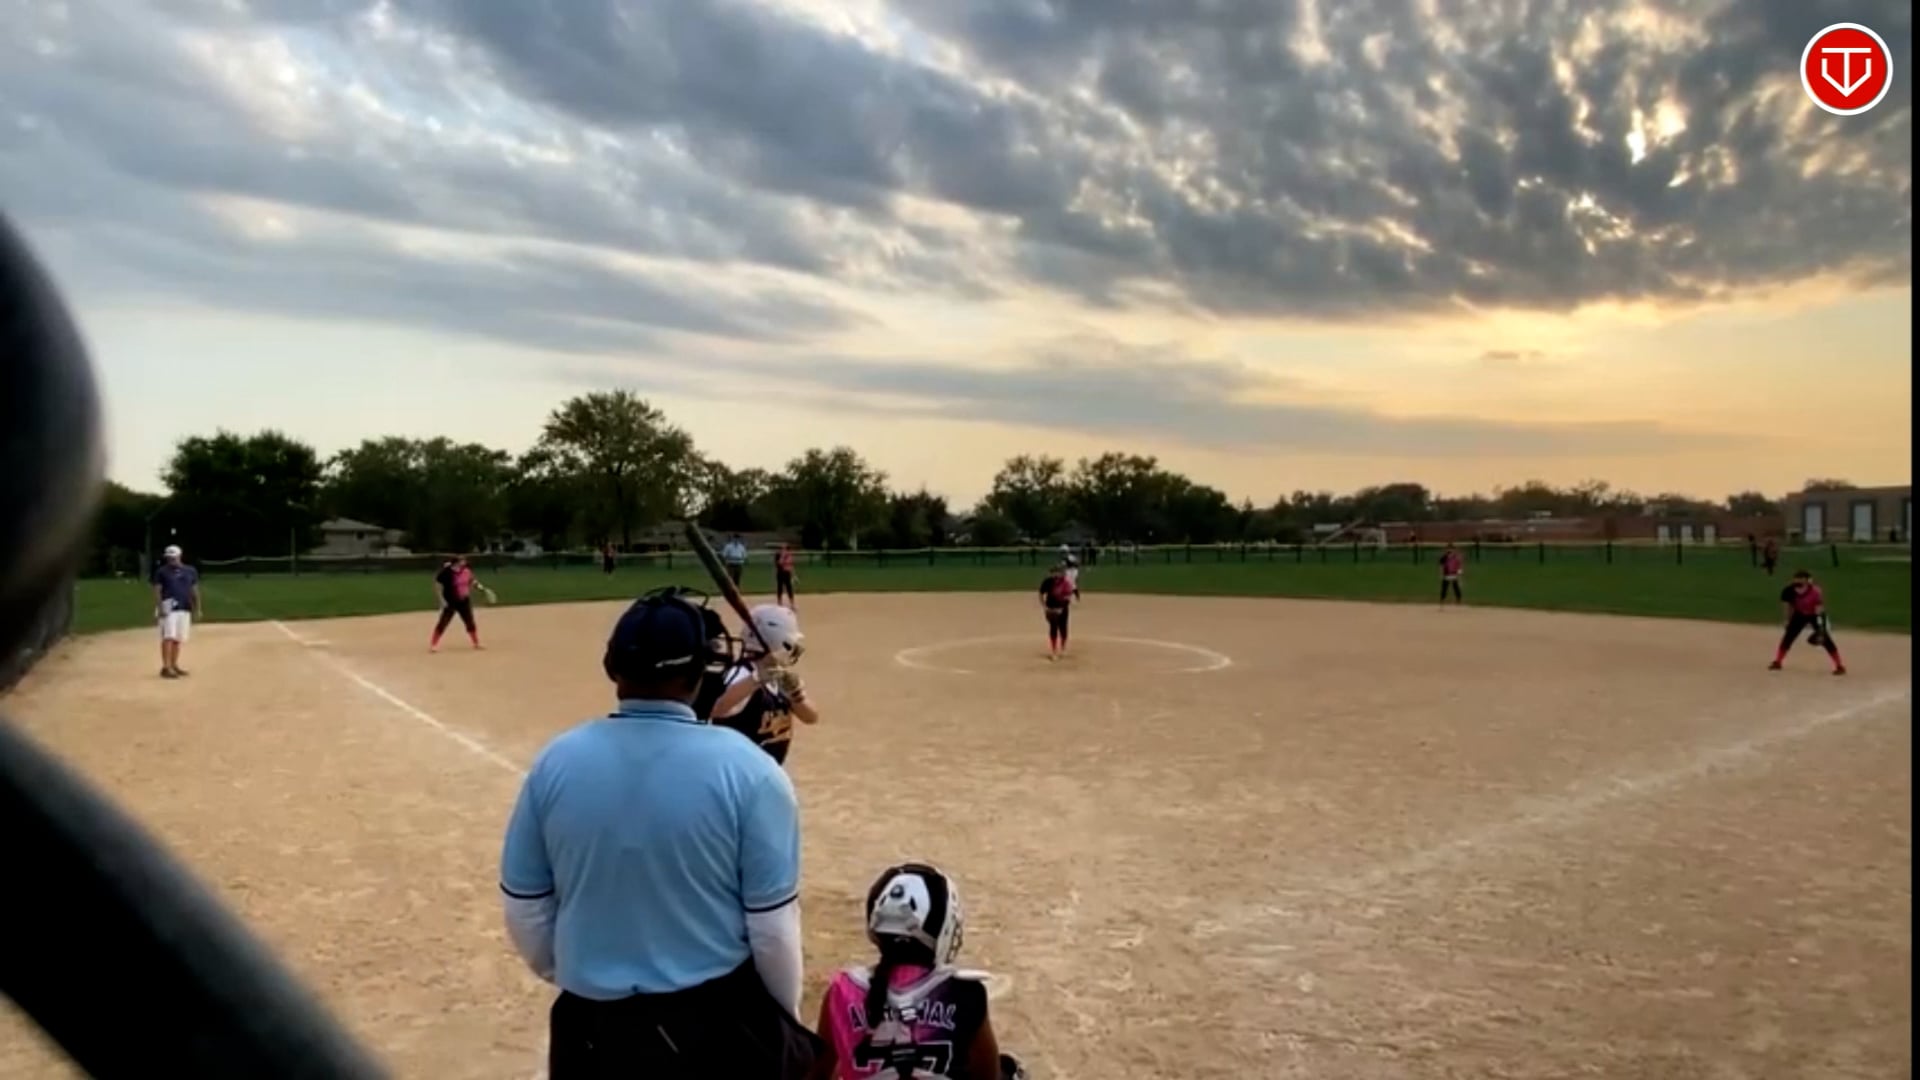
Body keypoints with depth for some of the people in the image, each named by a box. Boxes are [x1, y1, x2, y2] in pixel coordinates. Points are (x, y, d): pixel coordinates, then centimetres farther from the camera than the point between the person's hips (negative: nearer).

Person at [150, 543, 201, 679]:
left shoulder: (190, 571, 11)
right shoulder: (161, 571, 0)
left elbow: (194, 591, 15)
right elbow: (157, 591, -5)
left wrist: (197, 609, 11)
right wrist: (159, 608, -16)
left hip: (185, 609, 4)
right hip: (168, 608, -4)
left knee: (178, 639, 10)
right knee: (168, 637, -13)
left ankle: (174, 665, 20)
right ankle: (166, 668, -14)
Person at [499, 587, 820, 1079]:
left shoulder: (556, 762, -8)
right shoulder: (747, 770, -18)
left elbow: (525, 913, 1)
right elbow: (772, 927, -12)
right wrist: (786, 1018, 6)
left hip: (592, 1025, 3)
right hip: (719, 1020, -3)